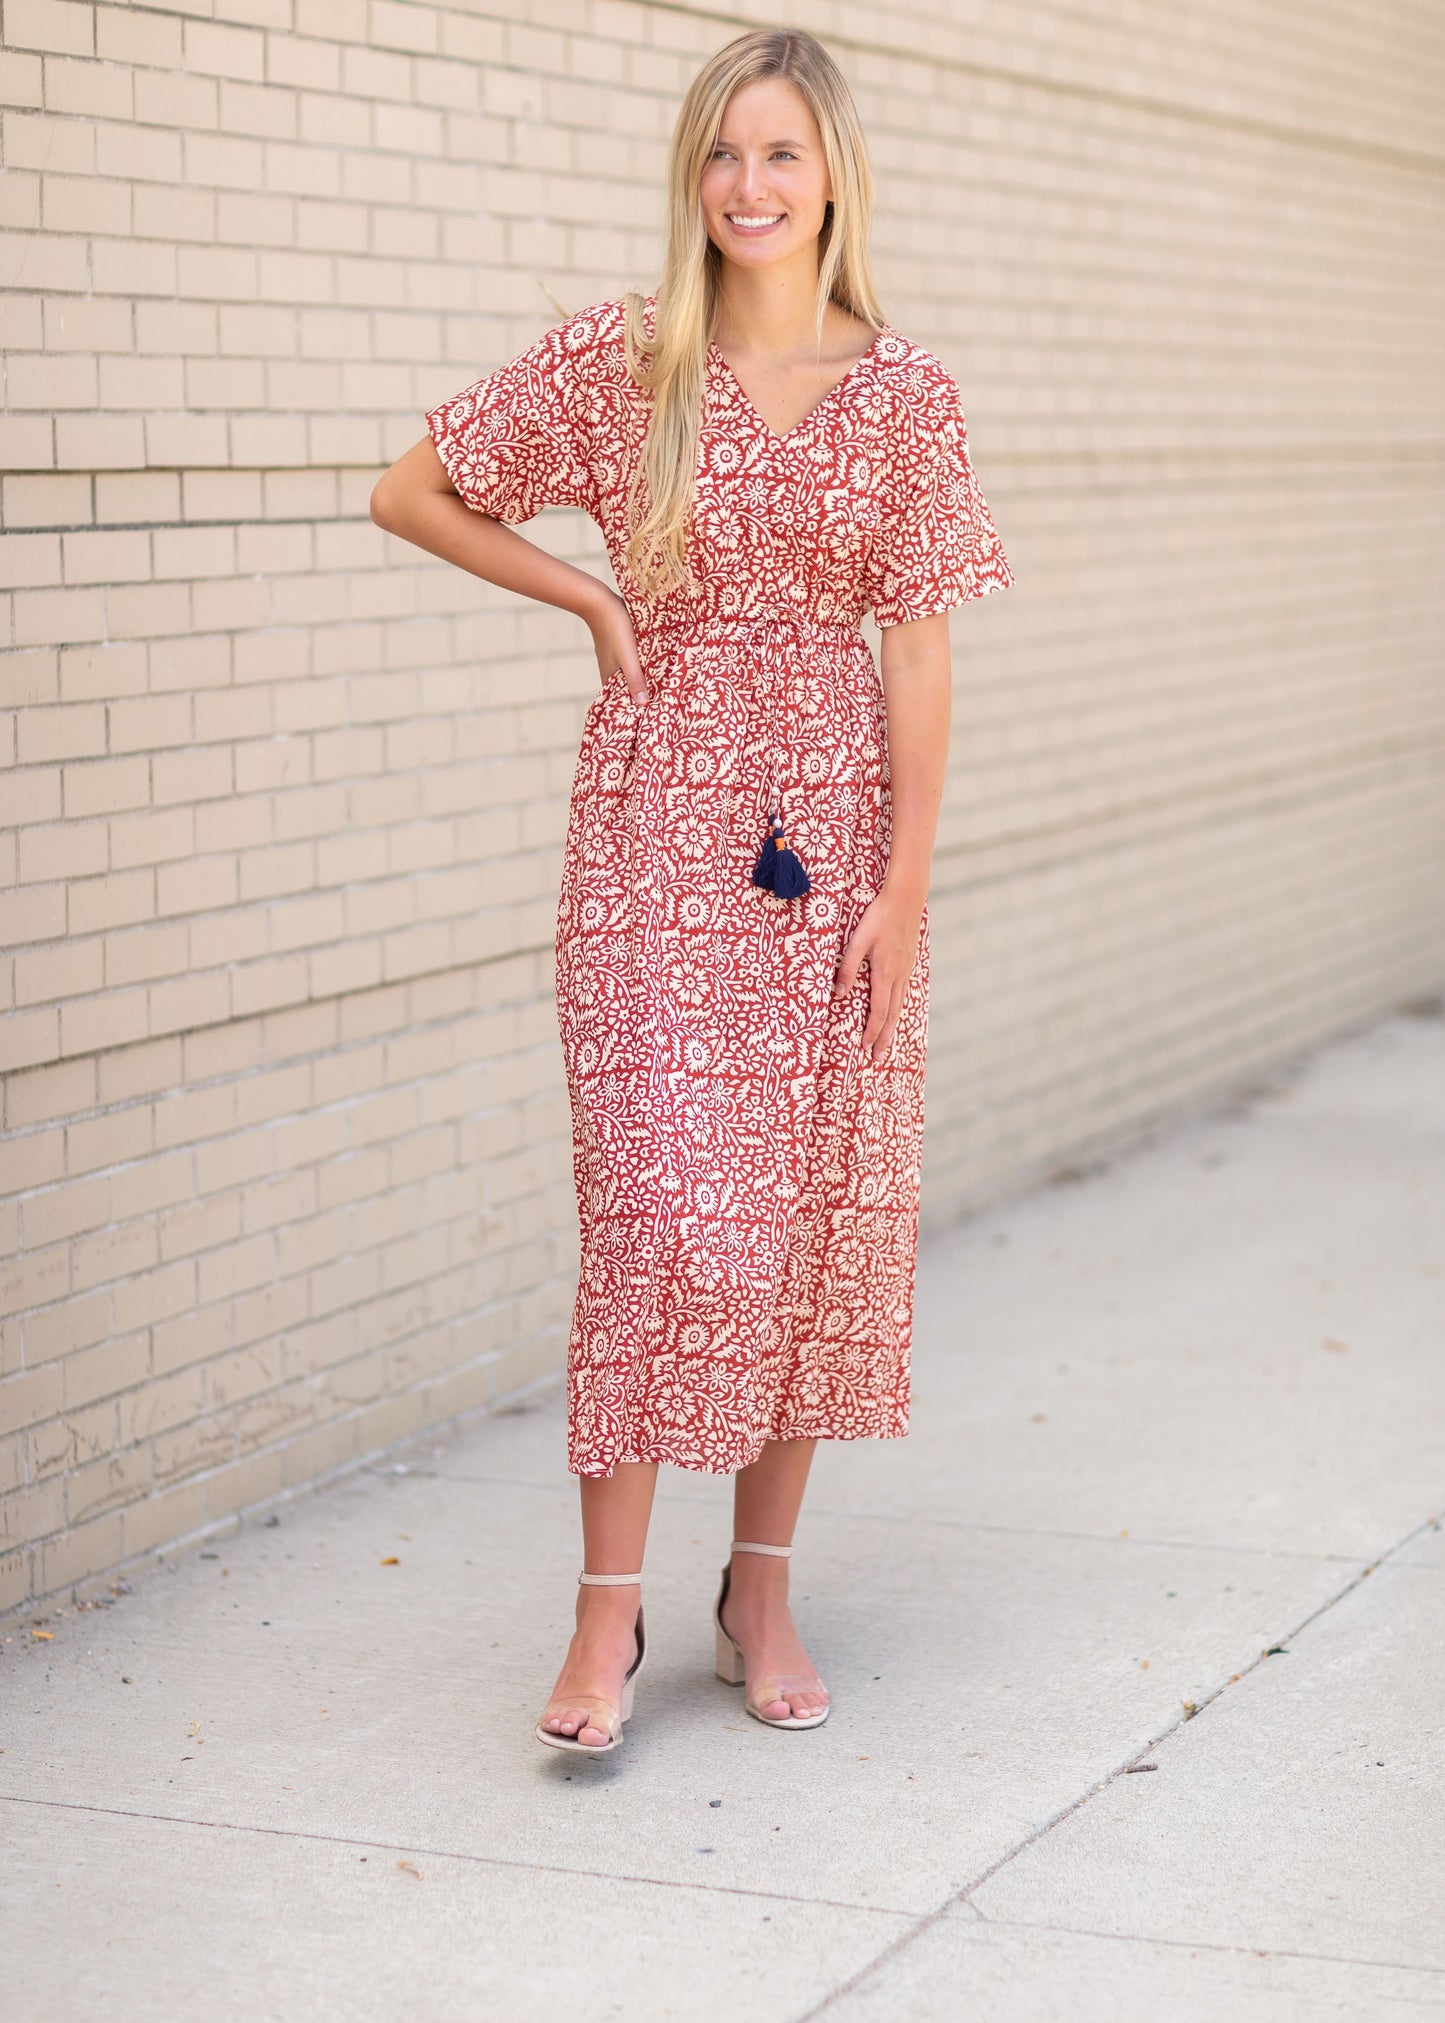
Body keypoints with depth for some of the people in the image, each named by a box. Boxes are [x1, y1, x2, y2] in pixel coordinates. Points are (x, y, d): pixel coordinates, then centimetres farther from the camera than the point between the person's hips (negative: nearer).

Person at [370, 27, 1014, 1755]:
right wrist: (595, 601, -1)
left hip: (831, 814, 2)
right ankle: (608, 1611, 1)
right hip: (658, 812, -2)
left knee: (823, 1203, 5)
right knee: (660, 1203, -8)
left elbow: (916, 648, 0)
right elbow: (412, 494, 7)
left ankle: (762, 1589, 19)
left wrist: (905, 883, -5)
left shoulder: (901, 394, 2)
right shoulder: (618, 362, -1)